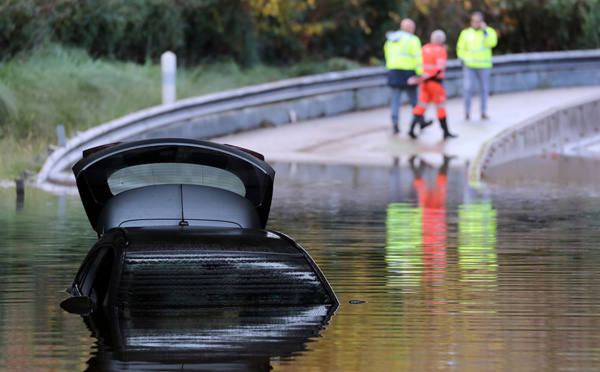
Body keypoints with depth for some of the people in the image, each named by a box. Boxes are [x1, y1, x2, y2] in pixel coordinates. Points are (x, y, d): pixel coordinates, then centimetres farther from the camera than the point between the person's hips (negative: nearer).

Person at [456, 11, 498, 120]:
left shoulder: (489, 32, 3)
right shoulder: (466, 33, 8)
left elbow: (492, 43, -15)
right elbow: (461, 48, 15)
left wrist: (484, 30, -16)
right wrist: (463, 60, 1)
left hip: (484, 66, 0)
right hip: (469, 66, 0)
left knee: (484, 89, 4)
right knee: (468, 88, -12)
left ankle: (484, 112, 14)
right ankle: (467, 111, -3)